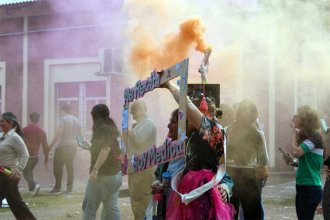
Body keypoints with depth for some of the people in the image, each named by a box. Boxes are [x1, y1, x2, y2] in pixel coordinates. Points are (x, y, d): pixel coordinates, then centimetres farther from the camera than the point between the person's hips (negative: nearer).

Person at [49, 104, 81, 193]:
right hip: (73, 146, 7)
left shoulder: (63, 119, -8)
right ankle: (69, 188, 5)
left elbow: (59, 132, -16)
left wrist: (51, 144, -13)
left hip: (62, 146, -7)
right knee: (70, 167, 8)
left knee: (58, 167, -3)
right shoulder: (77, 120, 16)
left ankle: (57, 187, -5)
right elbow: (79, 134, 18)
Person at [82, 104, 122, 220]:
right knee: (111, 207, 9)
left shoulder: (102, 128, -12)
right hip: (116, 173, 9)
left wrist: (95, 169, -29)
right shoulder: (112, 127, 13)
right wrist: (90, 147, 35)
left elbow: (106, 149, -25)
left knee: (89, 207, -1)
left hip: (103, 174, -9)